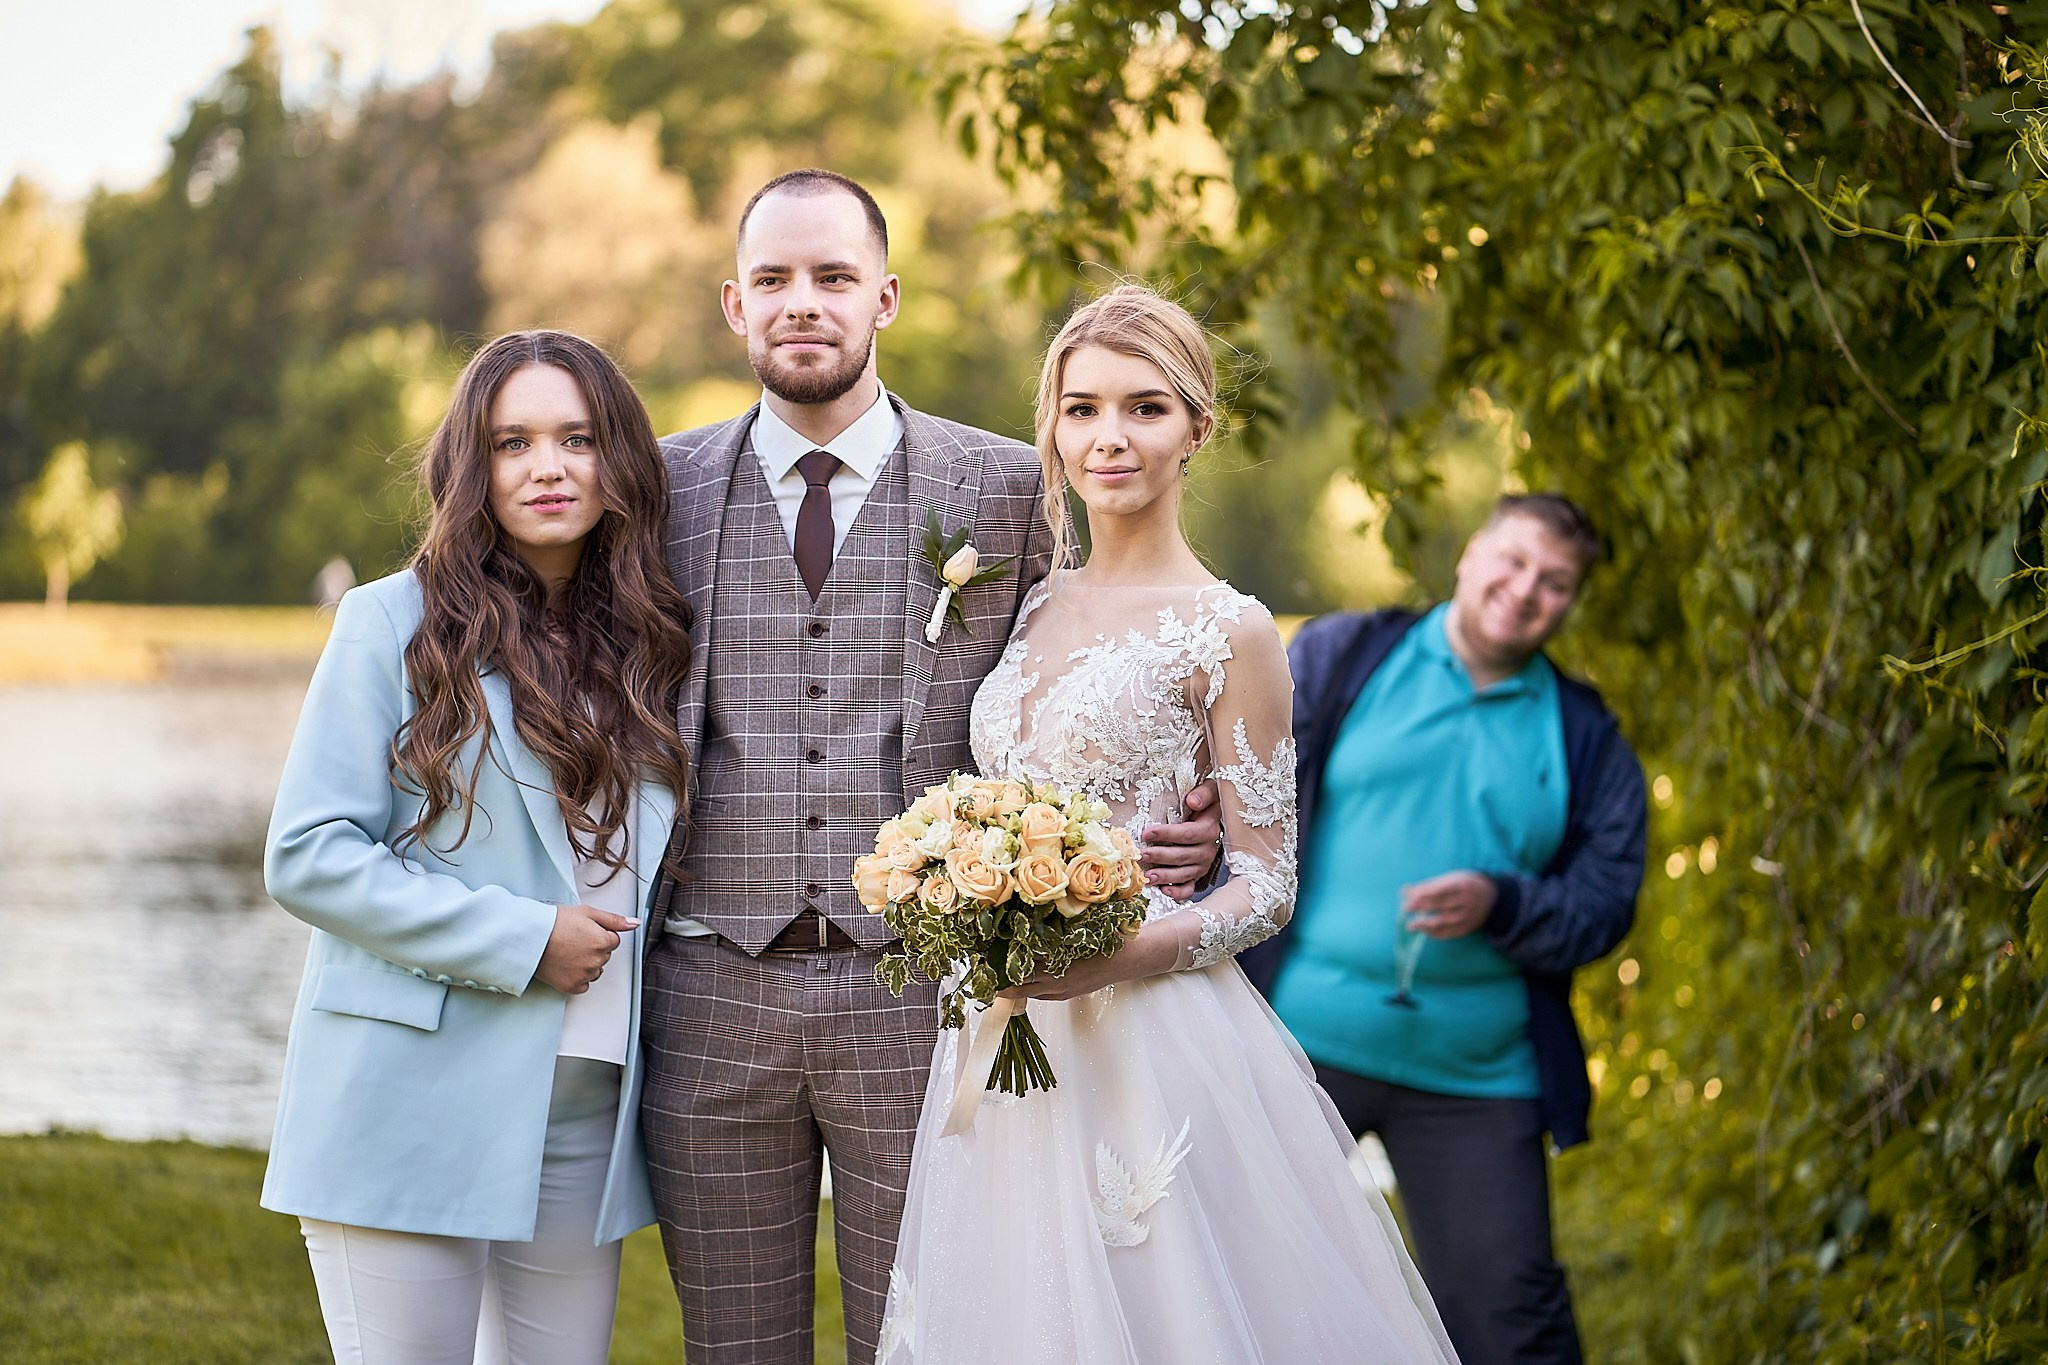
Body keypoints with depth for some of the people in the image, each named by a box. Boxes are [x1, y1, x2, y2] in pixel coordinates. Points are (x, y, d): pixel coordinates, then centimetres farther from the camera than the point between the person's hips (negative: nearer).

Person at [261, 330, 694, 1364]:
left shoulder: (644, 647, 13)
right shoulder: (394, 622, -2)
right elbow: (308, 856, -9)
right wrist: (521, 940, -13)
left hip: (585, 1114, 5)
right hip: (413, 1112, -4)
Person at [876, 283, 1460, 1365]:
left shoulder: (1225, 630, -6)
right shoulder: (1035, 607, 11)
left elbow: (1266, 884, -7)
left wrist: (1121, 954, -22)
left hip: (1146, 1046, -6)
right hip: (1004, 1045, 6)